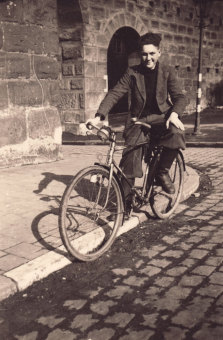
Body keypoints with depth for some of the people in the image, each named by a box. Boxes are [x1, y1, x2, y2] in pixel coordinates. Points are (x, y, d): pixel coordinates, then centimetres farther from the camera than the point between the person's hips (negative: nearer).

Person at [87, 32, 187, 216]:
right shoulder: (132, 73, 2)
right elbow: (114, 93, -6)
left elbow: (179, 96, -5)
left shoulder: (167, 71, 3)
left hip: (160, 118, 0)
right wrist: (99, 116, -23)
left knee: (177, 132, -34)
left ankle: (163, 172, -9)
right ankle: (125, 205, 5)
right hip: (138, 122, 1)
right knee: (129, 164, -11)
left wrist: (174, 114, -29)